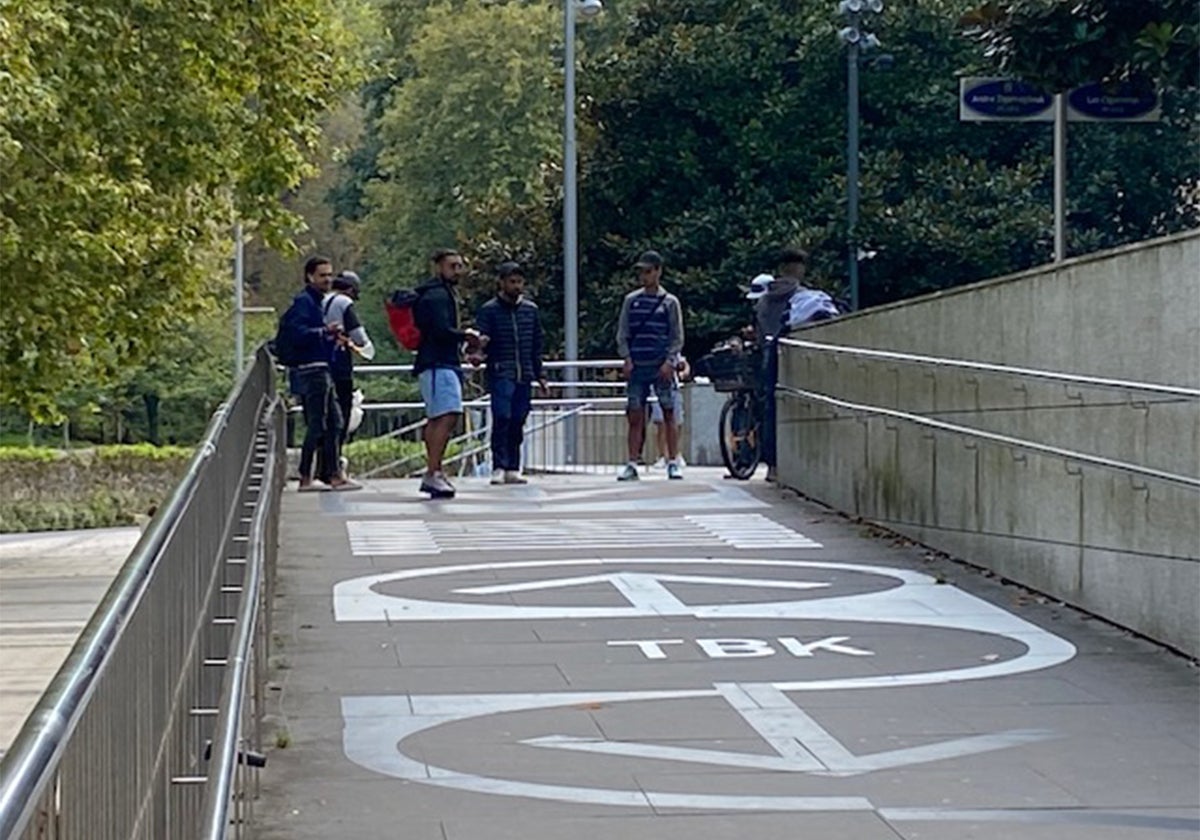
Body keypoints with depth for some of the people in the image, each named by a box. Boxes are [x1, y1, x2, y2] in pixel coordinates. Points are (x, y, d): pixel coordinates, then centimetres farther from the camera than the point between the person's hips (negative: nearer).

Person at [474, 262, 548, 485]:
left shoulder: (530, 309, 13)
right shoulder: (489, 310, 1)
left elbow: (537, 345, 18)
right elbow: (481, 339, -4)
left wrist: (539, 375, 16)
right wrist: (480, 342, -29)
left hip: (524, 376, 4)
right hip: (501, 374, -4)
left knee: (518, 423, 5)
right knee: (502, 418, -14)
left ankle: (513, 469, 11)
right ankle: (499, 468, -13)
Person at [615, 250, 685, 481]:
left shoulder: (669, 302, 5)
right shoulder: (631, 300, 10)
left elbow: (677, 337, 3)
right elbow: (622, 334, 10)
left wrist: (669, 361, -9)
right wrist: (627, 359, -3)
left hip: (662, 367, -2)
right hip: (637, 367, 2)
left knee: (669, 414, -1)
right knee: (635, 417, -1)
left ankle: (673, 463, 3)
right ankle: (632, 464, -1)